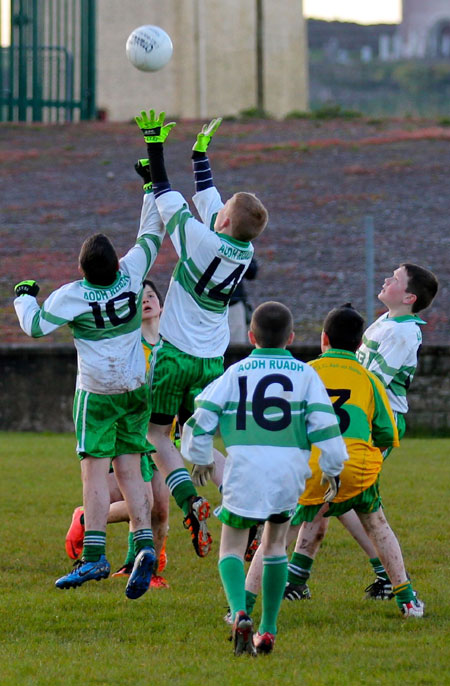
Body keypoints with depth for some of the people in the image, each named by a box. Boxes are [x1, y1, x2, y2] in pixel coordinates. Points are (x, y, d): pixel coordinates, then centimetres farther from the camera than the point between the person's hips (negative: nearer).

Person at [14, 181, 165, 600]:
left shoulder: (72, 296, -15)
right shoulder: (131, 274, -5)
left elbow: (35, 326, -11)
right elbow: (151, 233, 8)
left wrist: (24, 296, 9)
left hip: (97, 394, -5)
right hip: (135, 390, 5)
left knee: (95, 472, -5)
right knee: (129, 471, 6)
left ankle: (94, 556, -10)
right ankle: (144, 545, -8)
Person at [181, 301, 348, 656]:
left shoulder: (235, 373, 8)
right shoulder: (306, 375, 8)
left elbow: (202, 418, 6)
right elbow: (325, 426, 2)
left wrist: (201, 459, 22)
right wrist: (333, 470, 14)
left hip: (244, 470, -1)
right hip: (290, 471, 1)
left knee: (232, 548, 8)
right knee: (276, 544, 20)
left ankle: (240, 613, -19)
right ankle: (268, 630, 16)